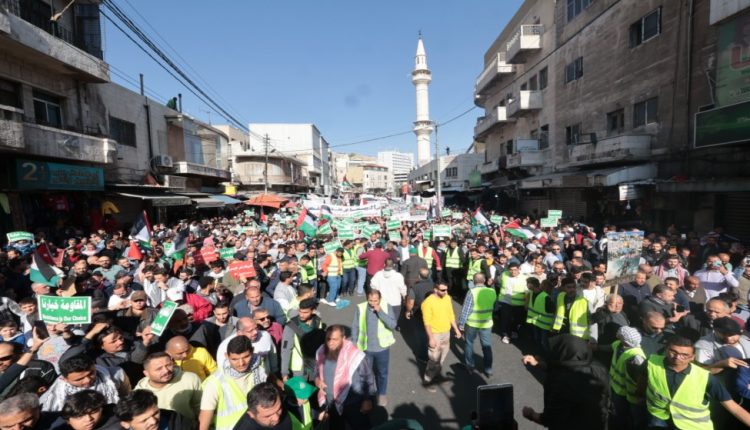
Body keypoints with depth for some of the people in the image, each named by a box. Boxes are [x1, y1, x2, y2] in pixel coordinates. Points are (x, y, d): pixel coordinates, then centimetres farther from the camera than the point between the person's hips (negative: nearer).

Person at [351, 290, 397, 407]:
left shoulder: (387, 307, -13)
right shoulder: (360, 308, -13)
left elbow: (393, 325, -22)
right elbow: (355, 327, -4)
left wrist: (380, 312, -28)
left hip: (382, 348, 0)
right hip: (365, 348, 0)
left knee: (382, 373, 21)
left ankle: (382, 394, 45)